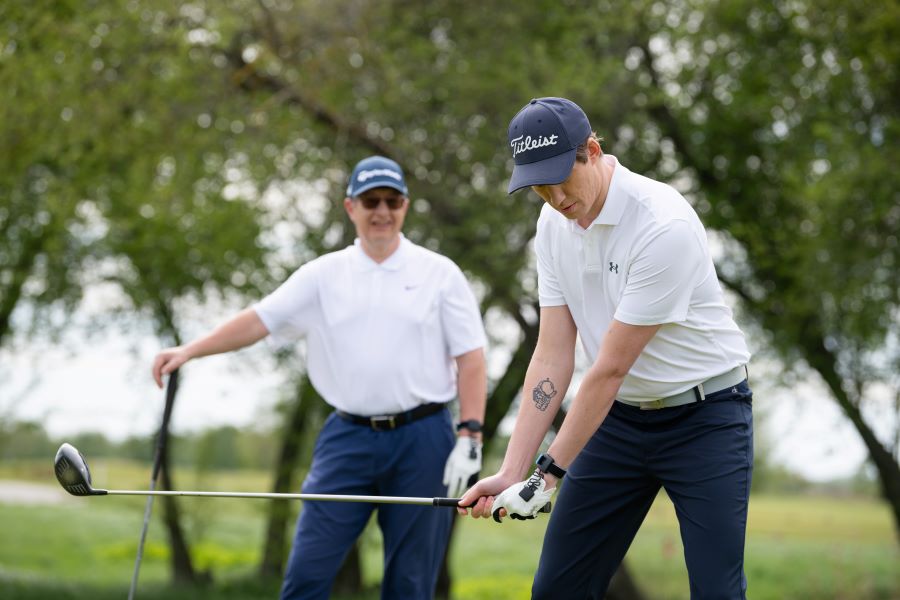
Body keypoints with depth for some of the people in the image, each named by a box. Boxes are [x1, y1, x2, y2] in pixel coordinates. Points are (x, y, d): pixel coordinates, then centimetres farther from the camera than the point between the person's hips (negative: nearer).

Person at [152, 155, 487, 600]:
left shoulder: (440, 273, 3)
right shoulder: (323, 274, 7)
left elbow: (471, 359, 0)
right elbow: (259, 320, 1)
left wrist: (470, 436, -8)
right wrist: (190, 350, -12)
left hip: (422, 440, -1)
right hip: (348, 438, 2)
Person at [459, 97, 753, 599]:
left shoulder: (664, 225, -25)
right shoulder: (554, 224, -2)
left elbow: (611, 368, -23)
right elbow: (553, 356, -2)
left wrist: (549, 474, -19)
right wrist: (512, 472, -8)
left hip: (704, 416, -6)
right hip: (620, 419, 6)